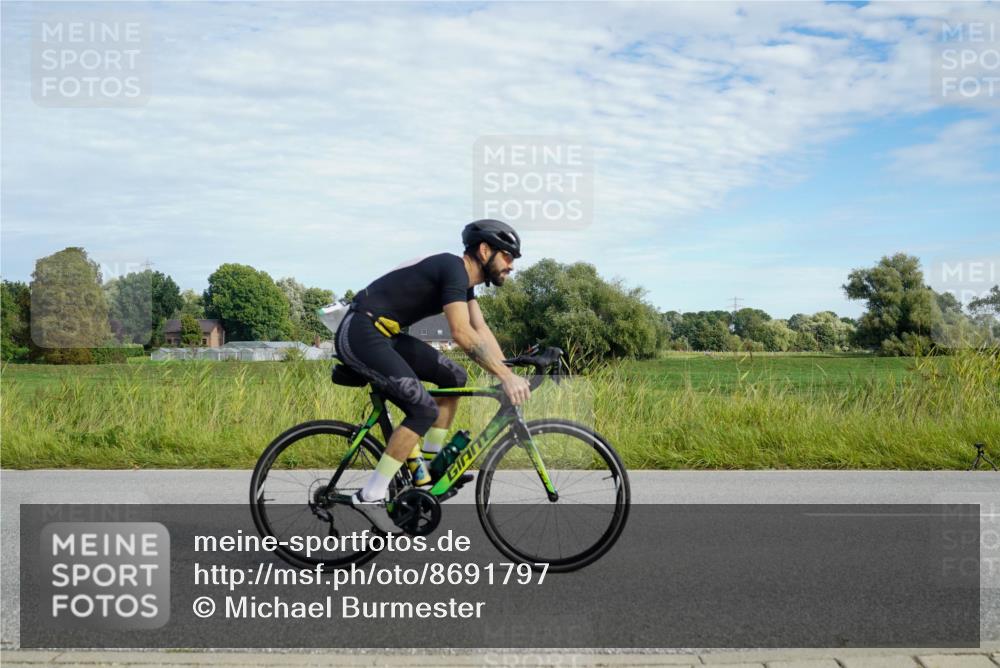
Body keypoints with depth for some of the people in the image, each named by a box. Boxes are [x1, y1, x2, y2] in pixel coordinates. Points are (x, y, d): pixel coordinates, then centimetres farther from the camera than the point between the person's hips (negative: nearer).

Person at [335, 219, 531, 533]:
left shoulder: (463, 277, 12)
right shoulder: (454, 269, -18)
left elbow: (481, 330, 11)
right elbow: (462, 334, -28)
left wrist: (509, 374, 1)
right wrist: (506, 376, -29)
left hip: (384, 334, 10)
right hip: (360, 333, -10)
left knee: (454, 377, 10)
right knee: (424, 410, -17)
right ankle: (370, 496, -12)